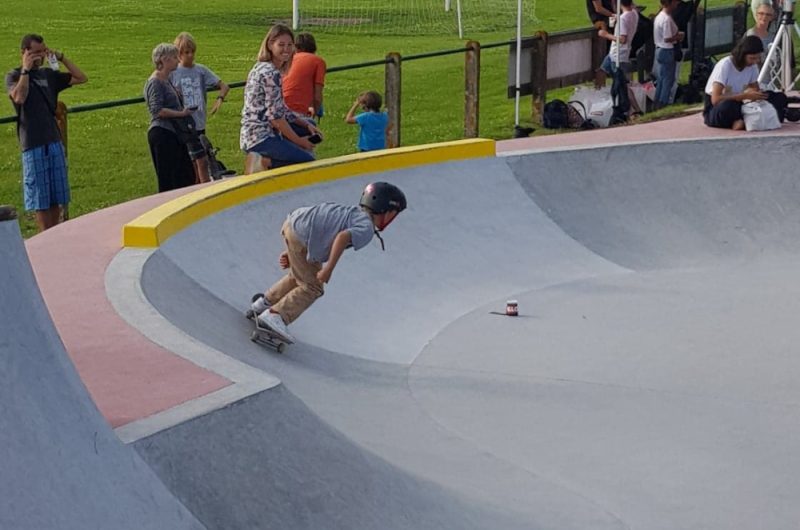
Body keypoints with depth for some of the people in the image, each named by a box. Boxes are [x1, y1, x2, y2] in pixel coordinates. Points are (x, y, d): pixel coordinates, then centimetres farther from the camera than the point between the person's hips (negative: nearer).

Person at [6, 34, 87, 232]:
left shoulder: (48, 75, 11)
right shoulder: (14, 76, -2)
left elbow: (81, 78, 11)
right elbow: (19, 97, -22)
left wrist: (61, 58, 2)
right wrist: (26, 70, -17)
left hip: (54, 141, 5)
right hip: (33, 145, -5)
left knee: (57, 196, 8)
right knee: (40, 197, -1)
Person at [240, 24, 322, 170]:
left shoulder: (263, 68, 14)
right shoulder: (271, 73, -17)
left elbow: (281, 109, 19)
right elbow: (275, 115, -19)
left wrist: (306, 124, 9)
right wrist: (298, 141, -9)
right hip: (260, 137, -10)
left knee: (311, 129, 24)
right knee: (308, 161, -16)